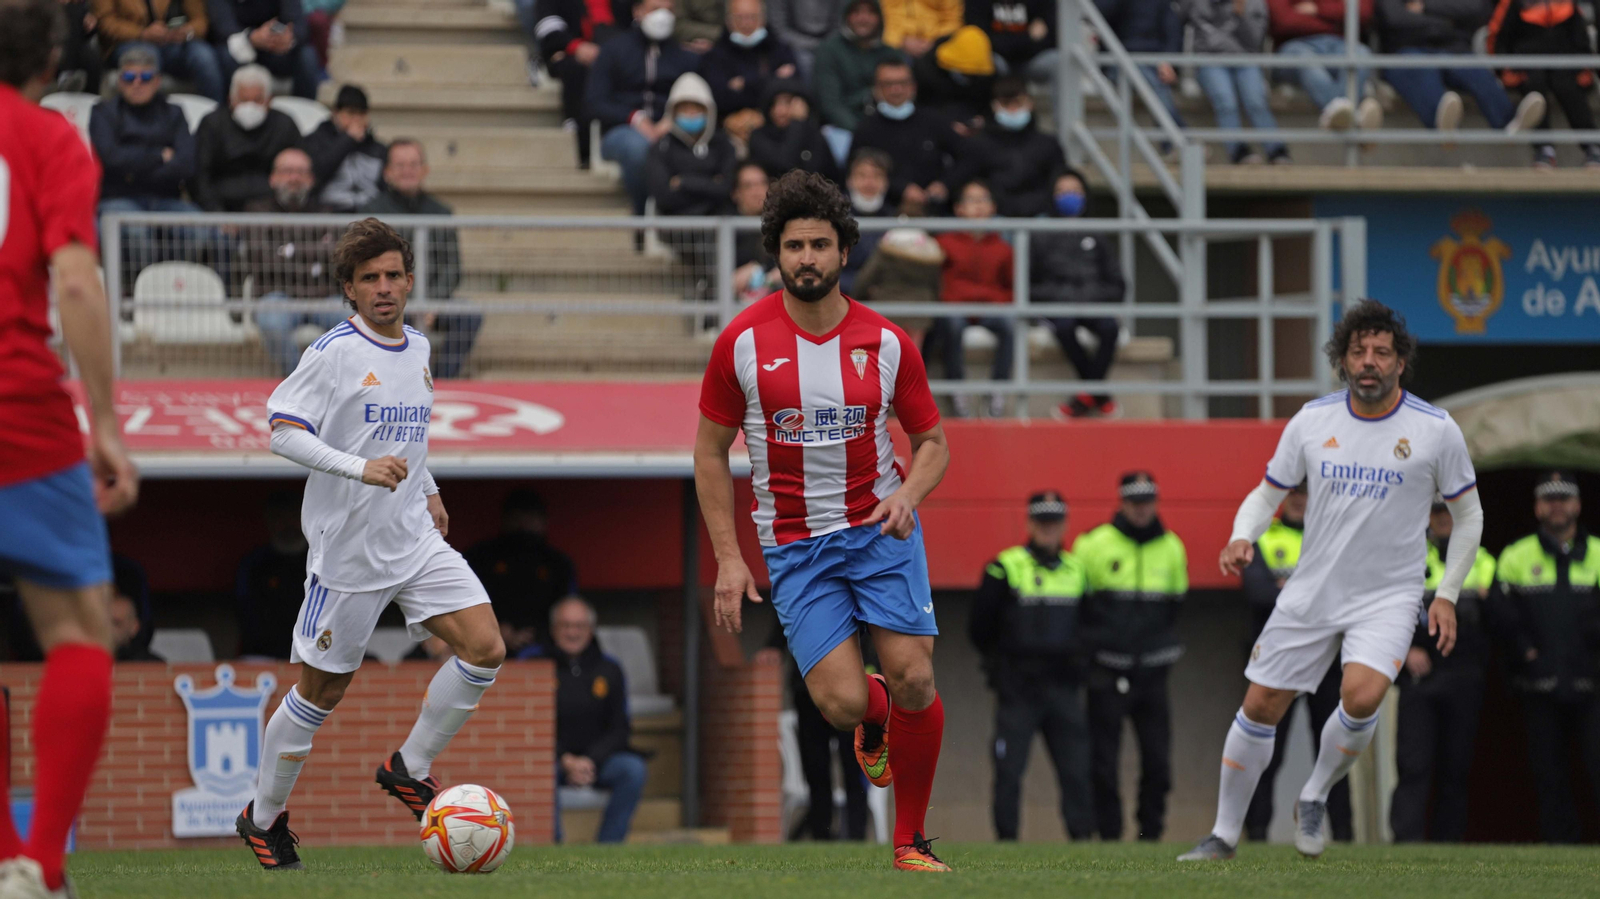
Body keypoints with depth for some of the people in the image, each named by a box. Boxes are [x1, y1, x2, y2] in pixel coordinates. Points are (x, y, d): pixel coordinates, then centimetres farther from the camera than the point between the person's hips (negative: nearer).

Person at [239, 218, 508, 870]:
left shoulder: (418, 348, 10)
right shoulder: (335, 352, -11)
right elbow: (283, 430, -18)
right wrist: (362, 468, -28)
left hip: (416, 541, 6)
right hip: (347, 548, -6)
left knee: (485, 650, -9)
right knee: (322, 691, 2)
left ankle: (409, 769, 9)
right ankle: (264, 818, 21)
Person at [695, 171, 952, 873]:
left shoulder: (886, 343, -3)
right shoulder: (743, 342, -6)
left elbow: (932, 440, 8)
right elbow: (710, 452, 3)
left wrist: (907, 495, -14)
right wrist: (728, 557, -3)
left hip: (880, 527, 1)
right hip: (793, 543, -1)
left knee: (913, 683, -11)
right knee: (842, 704, -14)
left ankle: (910, 840, 8)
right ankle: (876, 714, 27)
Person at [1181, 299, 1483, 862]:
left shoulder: (1435, 430, -7)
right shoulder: (1312, 421, -1)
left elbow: (1468, 515, 5)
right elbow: (1267, 492, 10)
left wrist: (1447, 595, -1)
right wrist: (1243, 538, -11)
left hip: (1389, 597, -3)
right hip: (1312, 593, 3)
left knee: (1362, 695, -27)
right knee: (1260, 708, 2)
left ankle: (1315, 799, 0)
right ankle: (1225, 833, 20)